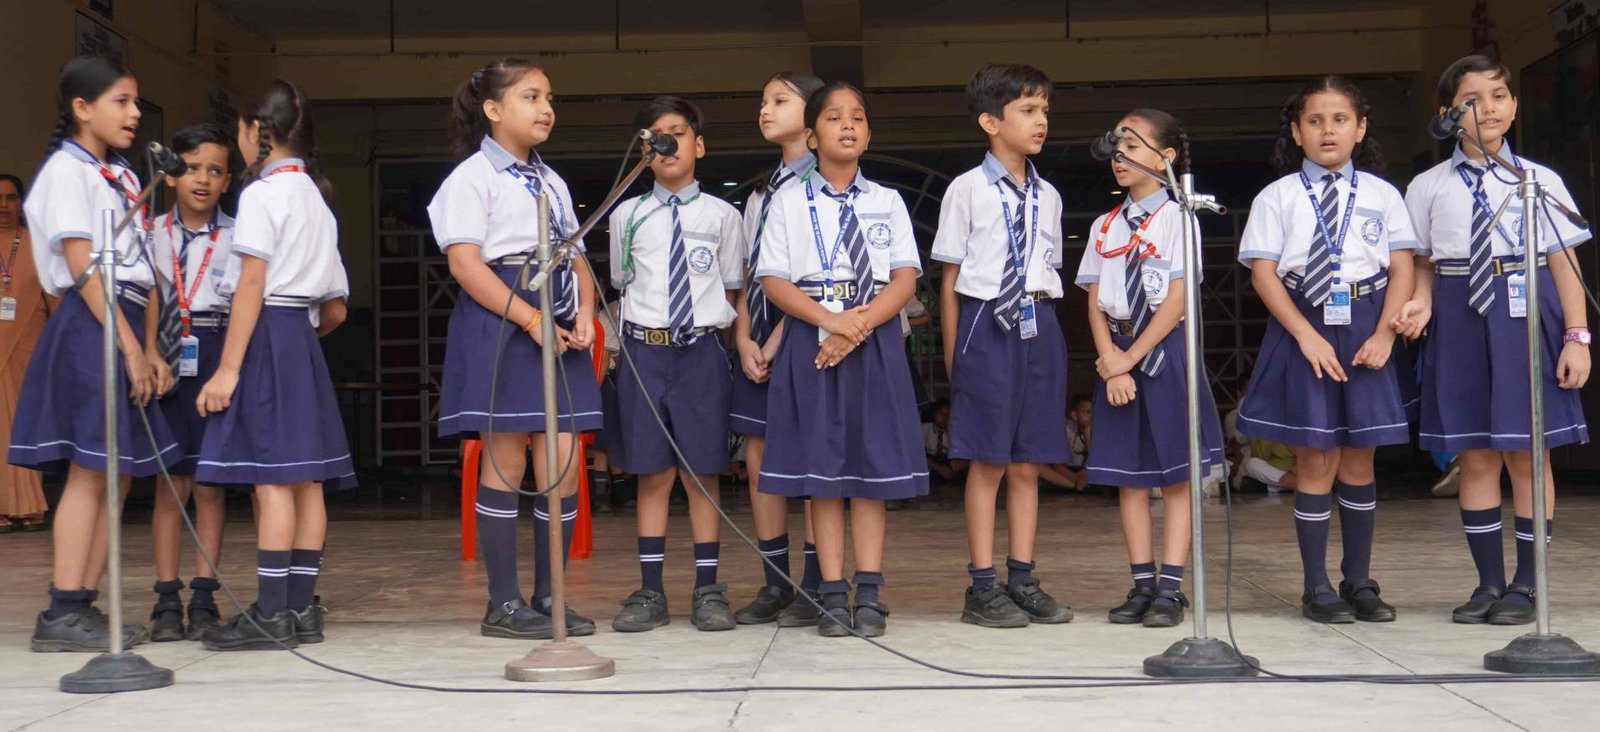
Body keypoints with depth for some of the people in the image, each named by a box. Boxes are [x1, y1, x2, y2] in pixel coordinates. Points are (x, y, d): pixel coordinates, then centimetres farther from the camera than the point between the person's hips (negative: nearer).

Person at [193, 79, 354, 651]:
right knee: (304, 476, 6)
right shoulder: (317, 198, 19)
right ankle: (302, 607, 8)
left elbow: (251, 286, -15)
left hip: (266, 330, -9)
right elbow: (335, 309, 19)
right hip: (305, 334, 9)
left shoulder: (263, 192, -7)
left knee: (270, 476, -10)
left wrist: (228, 368, -16)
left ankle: (271, 614, -10)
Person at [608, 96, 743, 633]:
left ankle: (708, 591, 10)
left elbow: (732, 292, 10)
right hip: (644, 348, 1)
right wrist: (636, 336, 6)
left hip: (702, 350, -1)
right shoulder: (628, 216, 8)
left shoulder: (722, 216, 6)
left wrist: (722, 334, 3)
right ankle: (650, 592, 11)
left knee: (701, 473, 2)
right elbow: (622, 287, 14)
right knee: (652, 474, 4)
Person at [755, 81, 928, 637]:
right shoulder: (790, 202, 7)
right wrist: (831, 320, -15)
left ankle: (869, 594, 4)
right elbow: (772, 280, -1)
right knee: (821, 468, -1)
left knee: (873, 466, 0)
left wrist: (861, 325, -14)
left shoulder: (887, 202, 11)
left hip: (876, 340, 1)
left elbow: (905, 279, 3)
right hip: (810, 340, -1)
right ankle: (833, 595, 5)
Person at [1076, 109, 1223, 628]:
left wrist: (1132, 356, -13)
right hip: (1118, 354, 5)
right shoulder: (1105, 226, 11)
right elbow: (1095, 304, 6)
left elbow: (1177, 300, -10)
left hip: (1165, 349, -5)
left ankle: (1170, 588, 3)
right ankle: (1142, 584, 14)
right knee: (1128, 477, 7)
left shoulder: (1177, 218, -4)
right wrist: (1111, 360, -9)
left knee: (1175, 476, -1)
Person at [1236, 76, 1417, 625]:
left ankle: (1359, 582, 19)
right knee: (1316, 460, 0)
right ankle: (1317, 588, 9)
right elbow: (1262, 271, -4)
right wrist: (1306, 335, -12)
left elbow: (1402, 269, 3)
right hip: (1304, 327, -1)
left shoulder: (1381, 194, 7)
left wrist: (1384, 335, -10)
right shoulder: (1278, 197, 2)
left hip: (1366, 333, 2)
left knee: (1358, 458, 7)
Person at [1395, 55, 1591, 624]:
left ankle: (1526, 584, 13)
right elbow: (1425, 264, 7)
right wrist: (1421, 304, -13)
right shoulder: (1428, 188, 4)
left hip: (1526, 318, -1)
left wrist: (1576, 337, -4)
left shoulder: (1540, 181, 1)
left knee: (1525, 454, 3)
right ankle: (1490, 582, 18)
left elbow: (1564, 264, 1)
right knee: (1476, 457, 7)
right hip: (1461, 320, 1)